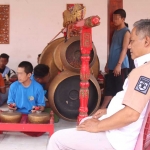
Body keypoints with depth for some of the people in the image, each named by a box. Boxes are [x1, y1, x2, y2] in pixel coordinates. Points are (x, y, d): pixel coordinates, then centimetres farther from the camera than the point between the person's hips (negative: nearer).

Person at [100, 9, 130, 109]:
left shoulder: (126, 32, -7)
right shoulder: (116, 32, 17)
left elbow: (124, 49, -15)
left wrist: (119, 65, -22)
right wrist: (108, 64, 19)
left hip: (121, 66, -8)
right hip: (112, 66, 8)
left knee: (120, 90, -2)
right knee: (109, 88, 11)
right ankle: (102, 109, 17)